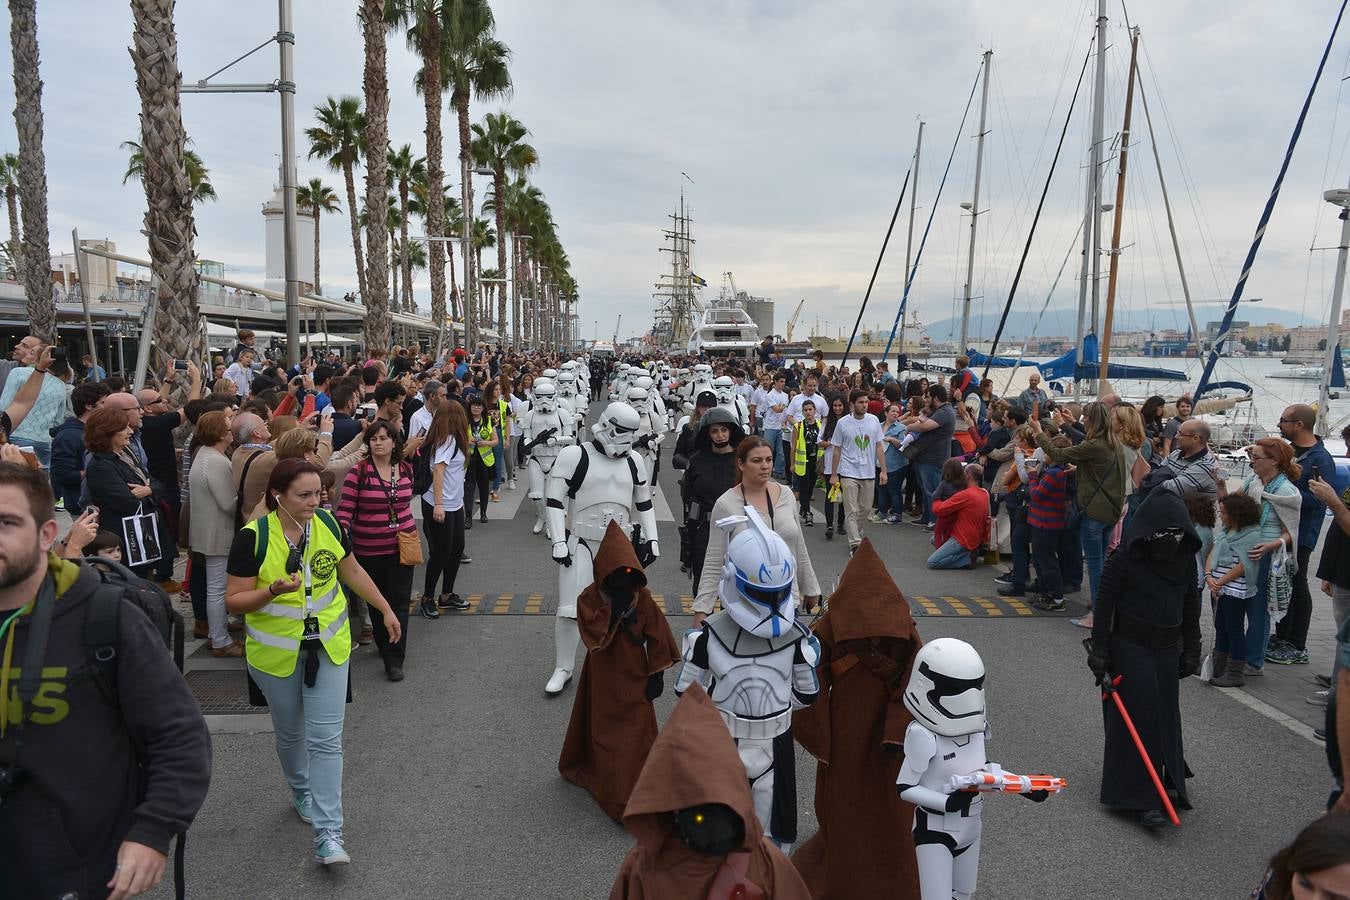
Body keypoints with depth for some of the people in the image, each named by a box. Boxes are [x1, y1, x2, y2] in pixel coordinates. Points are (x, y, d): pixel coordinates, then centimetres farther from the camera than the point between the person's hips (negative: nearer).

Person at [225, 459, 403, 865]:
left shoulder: (328, 523, -7)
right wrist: (273, 590, -31)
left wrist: (386, 610, 11)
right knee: (290, 732, 19)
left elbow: (353, 572, 7)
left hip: (328, 646, 1)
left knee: (326, 739, -3)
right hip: (276, 652, -1)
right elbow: (234, 600, -13)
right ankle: (301, 793, 47)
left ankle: (328, 834, 0)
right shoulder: (253, 537, -17)